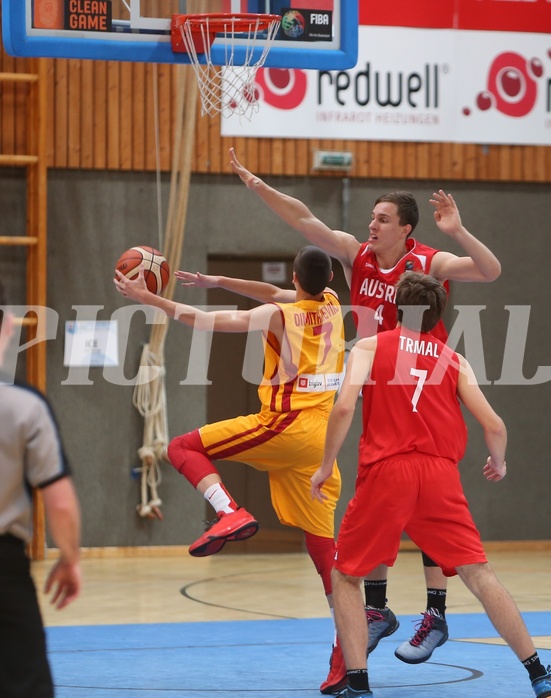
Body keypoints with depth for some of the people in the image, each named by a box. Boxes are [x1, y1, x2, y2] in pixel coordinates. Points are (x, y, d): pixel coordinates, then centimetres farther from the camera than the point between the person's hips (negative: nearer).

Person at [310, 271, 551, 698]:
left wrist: (326, 466, 4)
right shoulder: (455, 361, 14)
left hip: (385, 474, -2)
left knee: (345, 577, 13)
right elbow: (493, 426, 7)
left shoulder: (370, 347, 9)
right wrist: (498, 464, 28)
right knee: (479, 575, 5)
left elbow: (344, 408, -6)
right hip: (440, 475, 2)